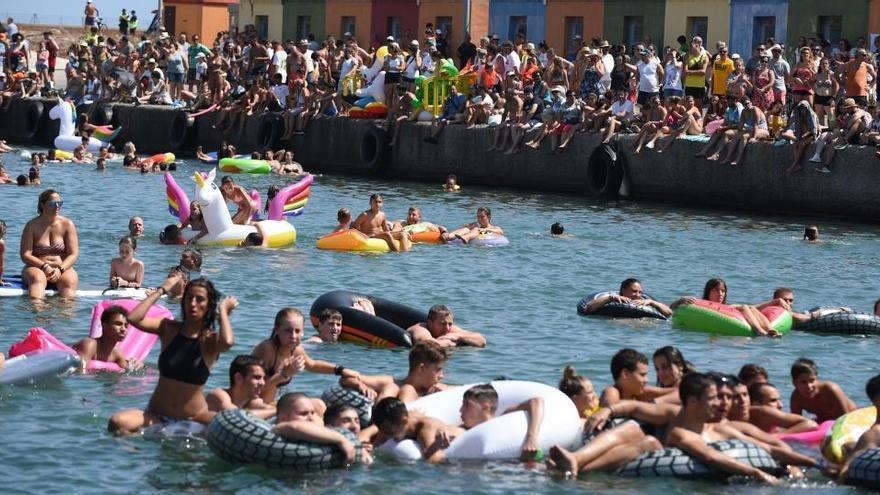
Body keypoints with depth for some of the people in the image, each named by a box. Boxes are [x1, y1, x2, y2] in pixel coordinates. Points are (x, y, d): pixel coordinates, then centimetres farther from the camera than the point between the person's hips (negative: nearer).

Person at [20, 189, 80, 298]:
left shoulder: (67, 224, 4)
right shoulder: (32, 226, 0)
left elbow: (73, 254, 0)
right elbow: (25, 255, -5)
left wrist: (60, 269, -18)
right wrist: (44, 267, -21)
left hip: (62, 268, 2)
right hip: (37, 268, -2)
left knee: (70, 281, -32)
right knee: (37, 277, -36)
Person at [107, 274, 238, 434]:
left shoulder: (210, 340, -2)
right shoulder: (169, 328, 4)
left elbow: (227, 342, -28)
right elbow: (133, 318, -12)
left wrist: (223, 310, -11)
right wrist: (162, 290, -4)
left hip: (194, 419, -1)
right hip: (157, 415, 2)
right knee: (118, 423, -28)